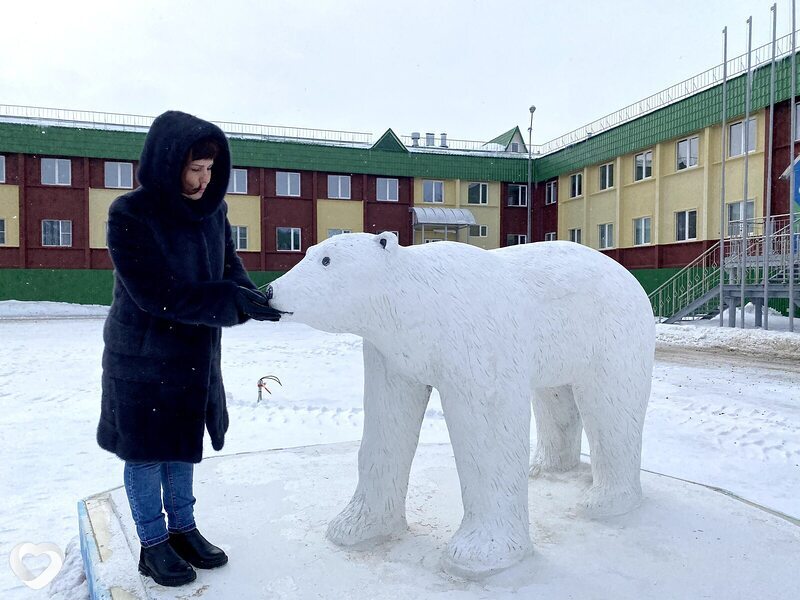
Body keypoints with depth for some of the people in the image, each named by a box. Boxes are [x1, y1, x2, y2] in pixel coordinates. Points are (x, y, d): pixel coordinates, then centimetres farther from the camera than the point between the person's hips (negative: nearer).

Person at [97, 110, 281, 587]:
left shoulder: (212, 208, -2)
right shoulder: (130, 215, -20)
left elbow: (229, 265, 3)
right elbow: (156, 294, -25)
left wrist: (253, 296, -18)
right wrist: (233, 301, -29)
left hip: (197, 353, 6)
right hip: (143, 356, -5)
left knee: (182, 444, 18)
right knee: (146, 449, 9)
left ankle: (183, 529, 36)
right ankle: (154, 544, 27)